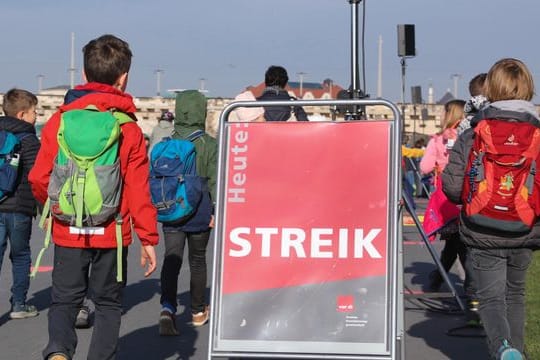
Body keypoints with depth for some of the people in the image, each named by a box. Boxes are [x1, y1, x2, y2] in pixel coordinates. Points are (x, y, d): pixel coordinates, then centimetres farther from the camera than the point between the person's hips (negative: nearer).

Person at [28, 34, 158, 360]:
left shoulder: (60, 120, -3)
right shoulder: (129, 128, -7)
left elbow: (39, 178, -2)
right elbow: (138, 189, -8)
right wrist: (148, 238, -1)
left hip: (68, 231, 1)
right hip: (112, 232, -1)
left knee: (65, 300, 13)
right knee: (108, 303, 15)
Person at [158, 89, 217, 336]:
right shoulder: (209, 145, -6)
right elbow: (214, 180, -11)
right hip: (199, 211, -1)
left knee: (172, 259, -2)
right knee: (198, 260, 14)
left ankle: (168, 308, -24)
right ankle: (198, 311, 28)